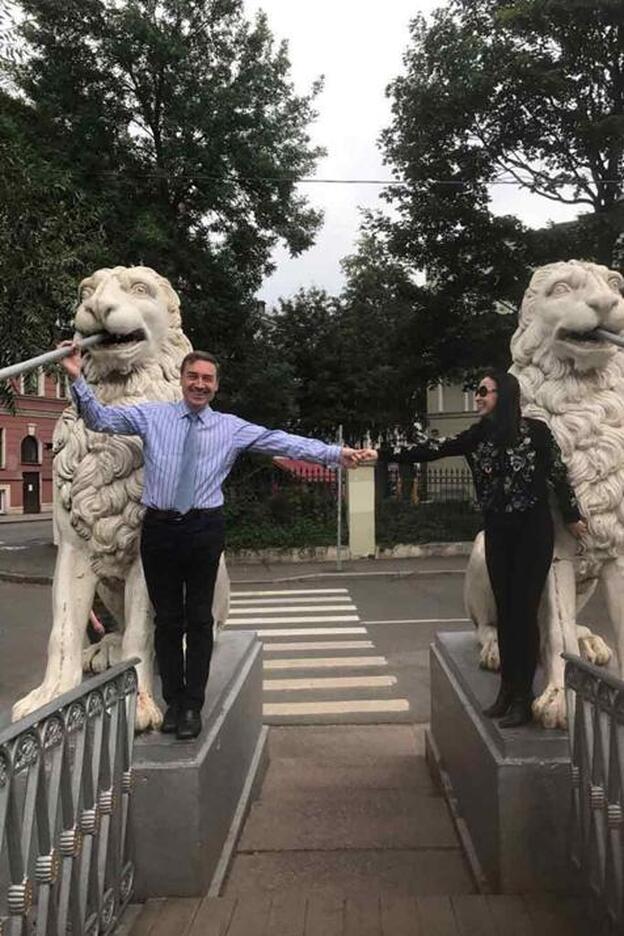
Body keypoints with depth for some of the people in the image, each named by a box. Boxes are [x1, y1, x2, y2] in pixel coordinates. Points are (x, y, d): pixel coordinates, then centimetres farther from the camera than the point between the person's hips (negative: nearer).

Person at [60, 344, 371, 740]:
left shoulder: (232, 427, 4)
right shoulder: (151, 416, 7)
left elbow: (284, 442, -5)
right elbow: (100, 418, 5)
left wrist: (336, 454, -14)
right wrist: (78, 379, -10)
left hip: (204, 529, 0)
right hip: (159, 527, 1)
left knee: (199, 618, 7)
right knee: (166, 618, 10)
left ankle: (193, 705, 21)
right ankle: (173, 700, 26)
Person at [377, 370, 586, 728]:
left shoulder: (536, 431, -8)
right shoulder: (477, 436, 2)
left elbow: (559, 474, -1)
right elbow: (432, 449, -8)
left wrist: (573, 517, 5)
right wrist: (383, 454, -18)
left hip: (533, 530, -4)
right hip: (497, 532, 4)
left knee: (524, 610, -3)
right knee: (504, 610, 9)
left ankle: (523, 696, 8)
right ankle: (507, 689, 20)